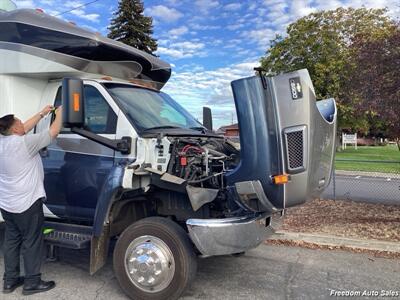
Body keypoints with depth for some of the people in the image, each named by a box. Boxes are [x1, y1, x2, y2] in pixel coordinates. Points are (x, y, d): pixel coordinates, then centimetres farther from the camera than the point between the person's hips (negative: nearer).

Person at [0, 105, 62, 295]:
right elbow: (53, 132, -13)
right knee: (31, 242, 4)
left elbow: (24, 129, 16)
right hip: (27, 203, -8)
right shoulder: (24, 143, -20)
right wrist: (59, 113, 3)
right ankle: (32, 282, 14)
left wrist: (42, 114, 20)